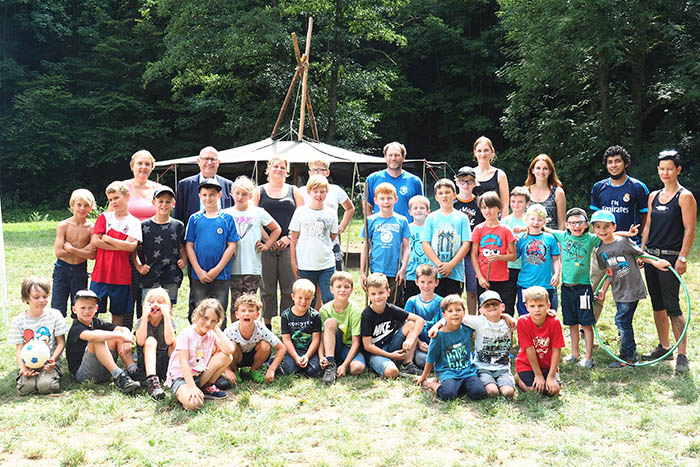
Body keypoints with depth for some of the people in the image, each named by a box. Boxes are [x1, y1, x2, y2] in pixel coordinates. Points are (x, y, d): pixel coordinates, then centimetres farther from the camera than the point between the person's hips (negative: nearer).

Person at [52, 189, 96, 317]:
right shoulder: (63, 225, -6)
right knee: (57, 308, 0)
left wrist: (71, 249, -15)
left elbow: (93, 255, -10)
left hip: (80, 271, 1)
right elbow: (58, 252, -13)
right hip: (62, 269, -1)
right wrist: (82, 252, -12)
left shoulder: (92, 227, -4)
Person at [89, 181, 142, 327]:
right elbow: (94, 242, -5)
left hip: (121, 276, -1)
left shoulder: (134, 222, 3)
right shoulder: (104, 217, 6)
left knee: (118, 313, 9)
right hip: (100, 274, 1)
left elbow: (131, 246, -11)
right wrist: (120, 246, -10)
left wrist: (106, 238, -7)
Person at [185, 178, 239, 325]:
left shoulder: (227, 219, 1)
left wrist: (217, 270, -8)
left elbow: (231, 246, -2)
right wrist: (199, 271, -6)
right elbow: (189, 246, 3)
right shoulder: (195, 219, 4)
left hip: (221, 275, -1)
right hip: (198, 276, 1)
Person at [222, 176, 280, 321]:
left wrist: (266, 245, 8)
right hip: (233, 267, 0)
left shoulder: (259, 213, 5)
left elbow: (277, 229, 16)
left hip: (253, 267, 0)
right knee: (235, 304, 2)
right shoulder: (226, 214, 5)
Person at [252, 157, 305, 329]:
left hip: (288, 245, 1)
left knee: (289, 288, 1)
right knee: (267, 288, 4)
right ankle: (267, 325, 15)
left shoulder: (293, 191, 12)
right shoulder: (259, 191, 9)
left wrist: (289, 237, -6)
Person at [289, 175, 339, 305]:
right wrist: (293, 262, 1)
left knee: (330, 299, -1)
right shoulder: (301, 211, 1)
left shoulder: (331, 213, 4)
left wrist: (320, 245, 1)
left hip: (327, 264, 1)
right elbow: (294, 239, 3)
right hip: (305, 265, -1)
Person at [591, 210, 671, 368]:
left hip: (632, 289, -6)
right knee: (625, 322, 13)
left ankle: (627, 357, 3)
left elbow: (640, 254, -1)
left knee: (621, 321, -8)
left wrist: (655, 263, -13)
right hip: (618, 292, 6)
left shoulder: (623, 241, -12)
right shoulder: (600, 251, 7)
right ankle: (631, 353, 26)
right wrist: (603, 290, 8)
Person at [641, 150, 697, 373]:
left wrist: (682, 258, -16)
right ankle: (664, 347, 23)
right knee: (657, 305, 12)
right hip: (651, 255, 7)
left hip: (671, 257, -6)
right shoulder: (653, 196, 13)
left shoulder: (685, 196, -6)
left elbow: (690, 230, -10)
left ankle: (682, 355, -3)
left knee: (672, 306, -9)